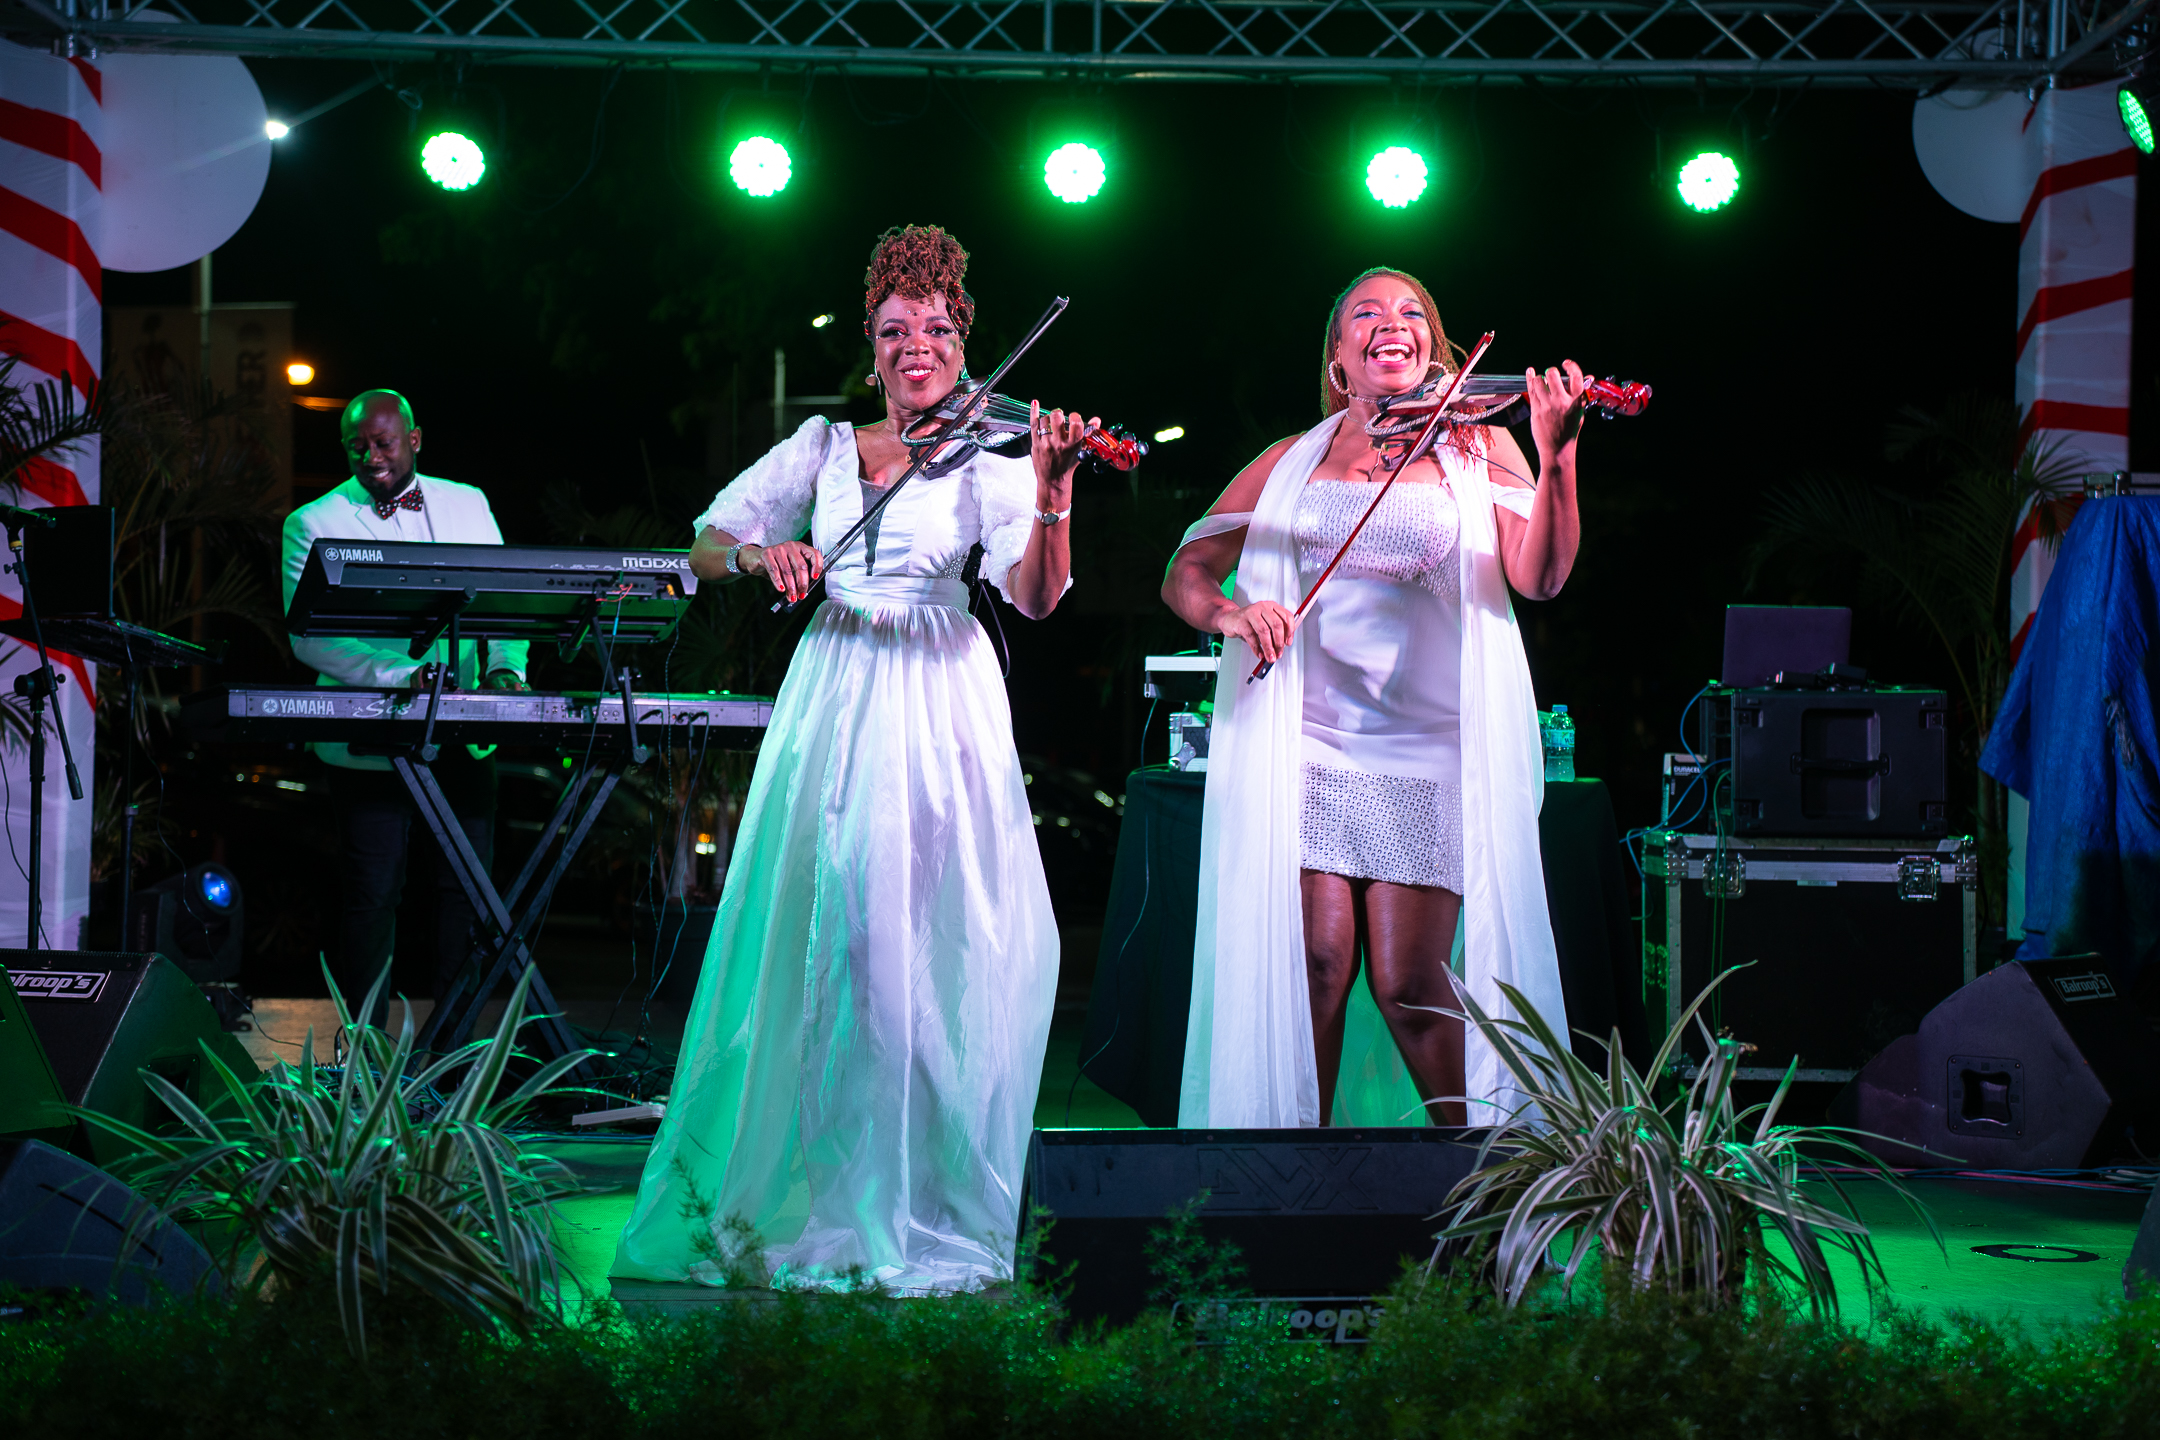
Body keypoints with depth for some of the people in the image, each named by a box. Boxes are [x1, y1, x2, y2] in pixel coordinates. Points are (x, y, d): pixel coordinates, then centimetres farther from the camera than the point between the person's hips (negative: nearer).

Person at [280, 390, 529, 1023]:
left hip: (464, 737, 3)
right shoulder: (313, 524, 2)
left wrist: (505, 666, -10)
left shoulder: (468, 504, 14)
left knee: (469, 886, 2)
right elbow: (310, 635, -9)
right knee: (373, 893, -2)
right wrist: (403, 675, -21)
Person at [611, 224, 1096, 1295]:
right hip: (832, 699, 2)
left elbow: (1034, 596, -11)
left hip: (939, 705, -2)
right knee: (814, 931, -2)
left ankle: (919, 1197, 1)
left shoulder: (985, 458, 4)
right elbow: (707, 545, 11)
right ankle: (788, 1182, 7)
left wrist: (1051, 497, -27)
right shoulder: (826, 445, 12)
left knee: (928, 939, -7)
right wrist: (761, 554, -10)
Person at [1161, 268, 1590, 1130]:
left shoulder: (1476, 448, 9)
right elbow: (1186, 575, 11)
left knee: (1409, 981, -7)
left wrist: (1556, 459, -21)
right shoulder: (1292, 461, 15)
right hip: (1304, 743, 1)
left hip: (1427, 746, -1)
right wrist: (1230, 614, -11)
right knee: (1315, 959, -8)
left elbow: (1539, 577, -6)